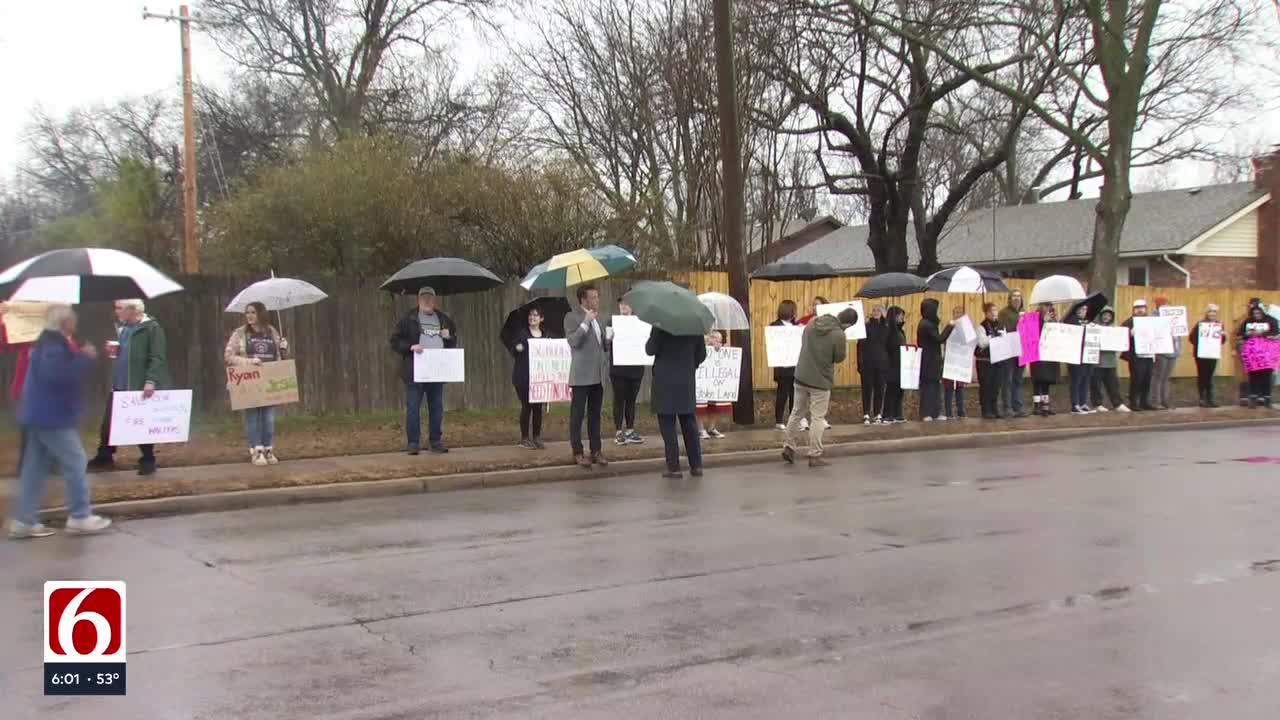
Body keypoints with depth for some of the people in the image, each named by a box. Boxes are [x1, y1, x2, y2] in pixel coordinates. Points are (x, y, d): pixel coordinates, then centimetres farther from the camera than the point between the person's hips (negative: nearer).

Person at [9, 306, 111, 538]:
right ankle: (79, 517, -1)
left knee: (35, 467, 10)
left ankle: (24, 521, 11)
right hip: (52, 416, -11)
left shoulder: (48, 342, 16)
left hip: (40, 414, 11)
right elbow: (58, 375, -31)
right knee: (75, 461, -5)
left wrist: (81, 358, 13)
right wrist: (85, 358, -23)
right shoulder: (54, 345, -18)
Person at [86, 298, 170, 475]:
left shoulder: (152, 328, -11)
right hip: (119, 386, 7)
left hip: (140, 388, -7)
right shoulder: (123, 328, 15)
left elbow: (157, 359, -17)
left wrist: (151, 381, -26)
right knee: (109, 421, 8)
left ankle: (148, 461, 15)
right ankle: (104, 457, 20)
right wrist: (114, 351, 6)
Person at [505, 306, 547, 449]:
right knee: (526, 406, -2)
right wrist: (517, 349, -23)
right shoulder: (521, 333, 0)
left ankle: (536, 438, 13)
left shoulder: (545, 335, 12)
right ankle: (524, 438, 7)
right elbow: (511, 349, -3)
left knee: (538, 407, 5)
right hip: (523, 376, -4)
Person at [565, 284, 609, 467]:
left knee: (595, 414, 11)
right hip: (582, 375, -7)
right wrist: (585, 322, -23)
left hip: (598, 375, 7)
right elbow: (573, 341, -19)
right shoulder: (572, 317, -6)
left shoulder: (597, 318, 16)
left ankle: (596, 451, 15)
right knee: (578, 415, -1)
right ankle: (577, 452, 3)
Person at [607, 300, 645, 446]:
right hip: (618, 368, -3)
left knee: (631, 399, 8)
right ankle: (618, 432, 4)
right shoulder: (613, 321, 2)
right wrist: (610, 338, -24)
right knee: (619, 398, 0)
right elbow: (606, 341, -3)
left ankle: (630, 430, 16)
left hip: (635, 367, 3)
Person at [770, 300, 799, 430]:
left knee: (795, 395, 9)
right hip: (783, 367, -5)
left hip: (796, 366, 6)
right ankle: (779, 421, 7)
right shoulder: (775, 326, -5)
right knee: (782, 394, 0)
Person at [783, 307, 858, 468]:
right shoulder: (839, 335, -20)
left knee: (797, 412, 17)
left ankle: (789, 446, 23)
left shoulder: (812, 323, -2)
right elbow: (839, 358, -7)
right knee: (817, 418, 1)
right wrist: (845, 345, 8)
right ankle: (815, 456, 5)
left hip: (801, 376, 6)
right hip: (820, 381, -6)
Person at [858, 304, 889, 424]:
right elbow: (860, 345, -3)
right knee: (867, 389, 0)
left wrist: (888, 362, 0)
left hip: (881, 363, 2)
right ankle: (866, 415, 3)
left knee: (880, 389, 4)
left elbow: (889, 346, 9)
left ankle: (878, 414, 11)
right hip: (867, 363, -2)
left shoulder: (886, 328, 8)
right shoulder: (865, 326, 0)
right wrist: (860, 363, -10)